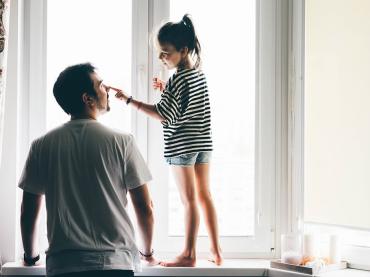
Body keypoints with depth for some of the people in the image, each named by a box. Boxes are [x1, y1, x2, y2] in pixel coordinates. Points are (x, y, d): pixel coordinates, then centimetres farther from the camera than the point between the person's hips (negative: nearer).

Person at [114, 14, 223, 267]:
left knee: (190, 201, -1)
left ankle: (189, 254, 8)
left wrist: (129, 100, -22)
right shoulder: (199, 74, 8)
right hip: (203, 143, 8)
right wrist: (166, 90, 9)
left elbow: (163, 114, -21)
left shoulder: (178, 79, -18)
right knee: (205, 196, 12)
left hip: (182, 146, -8)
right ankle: (216, 251, 17)